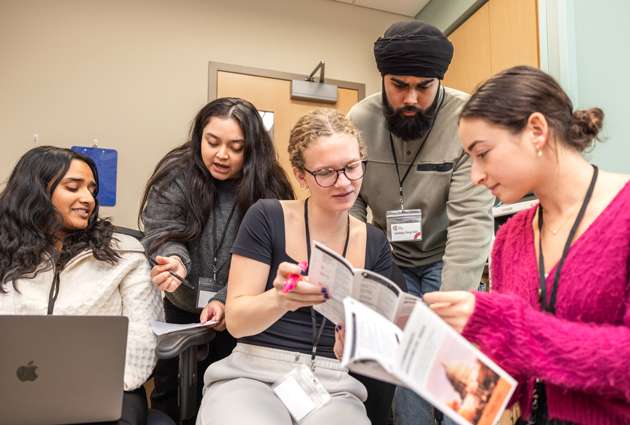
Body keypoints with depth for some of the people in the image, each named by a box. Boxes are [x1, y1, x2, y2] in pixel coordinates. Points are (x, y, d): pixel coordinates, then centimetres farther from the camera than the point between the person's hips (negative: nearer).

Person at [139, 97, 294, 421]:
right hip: (182, 309, 1)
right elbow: (163, 232, -15)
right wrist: (174, 260, -37)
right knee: (170, 392, 10)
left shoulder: (268, 189, -13)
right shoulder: (177, 175, -10)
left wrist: (225, 301, -25)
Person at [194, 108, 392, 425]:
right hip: (252, 376, -1)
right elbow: (236, 320, -5)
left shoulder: (375, 244, 6)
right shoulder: (267, 218, -3)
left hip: (333, 389, 2)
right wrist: (280, 300, -27)